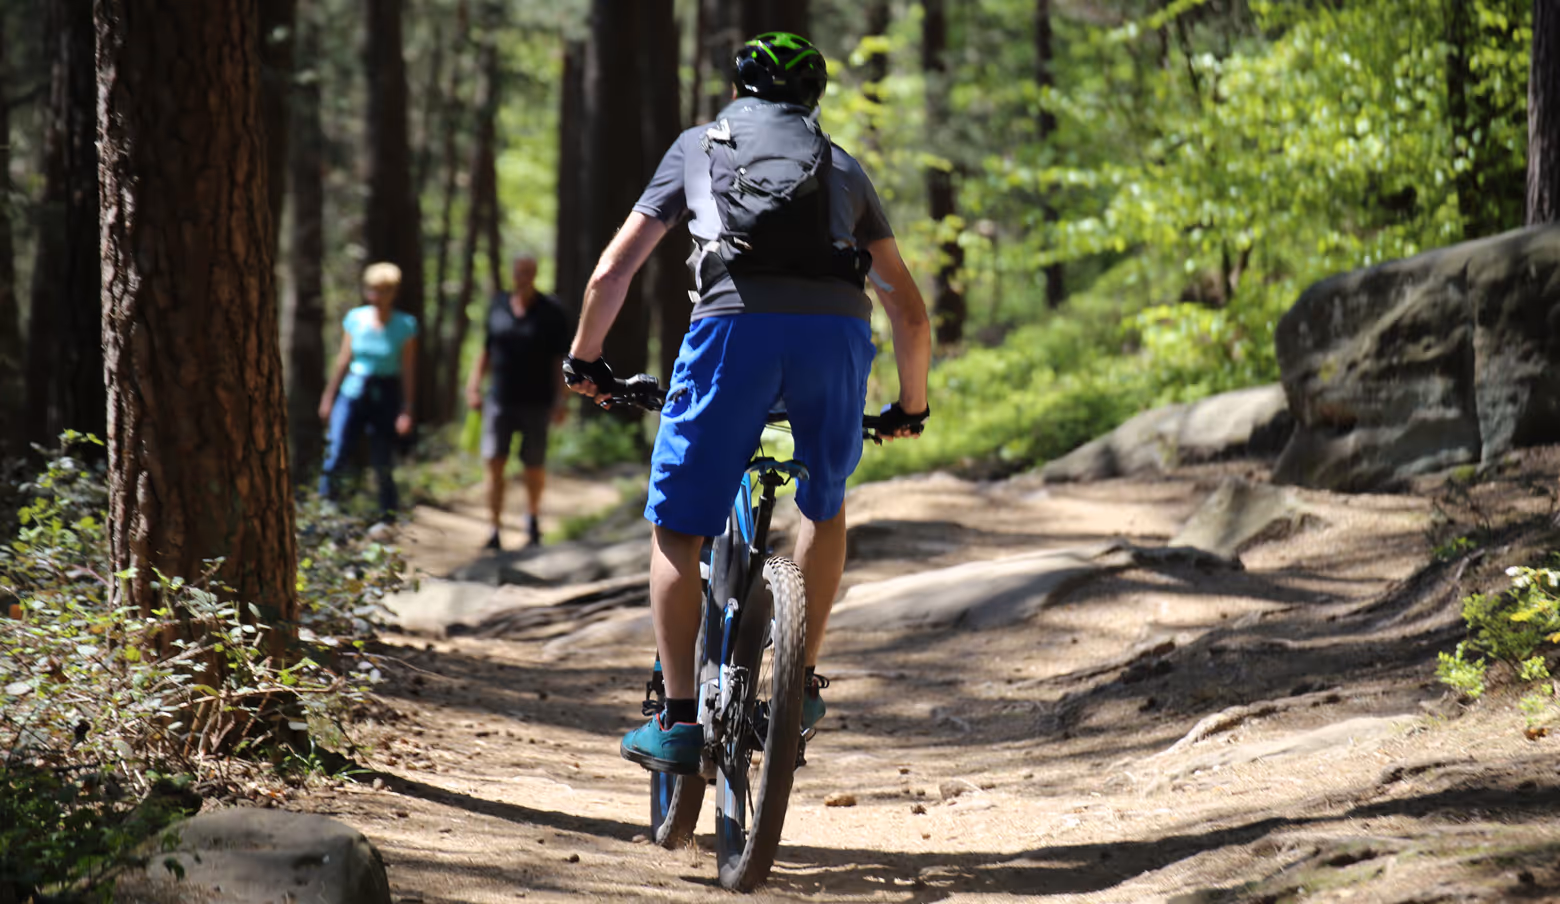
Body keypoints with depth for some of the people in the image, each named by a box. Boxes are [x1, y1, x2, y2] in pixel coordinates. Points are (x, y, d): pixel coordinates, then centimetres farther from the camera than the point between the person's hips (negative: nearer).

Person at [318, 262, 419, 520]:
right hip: (353, 392, 2)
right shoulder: (355, 319, 2)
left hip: (386, 398, -2)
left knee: (381, 464, -1)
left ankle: (389, 518, 14)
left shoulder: (405, 325, -5)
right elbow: (343, 360, 11)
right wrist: (328, 396, 12)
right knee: (336, 458, -10)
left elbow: (408, 371, -4)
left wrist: (406, 410, -8)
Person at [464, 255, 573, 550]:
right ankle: (494, 531, -7)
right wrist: (474, 384, 7)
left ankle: (532, 516, 36)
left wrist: (561, 401, -10)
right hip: (500, 399, 2)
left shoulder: (551, 313, -4)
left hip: (536, 402, -2)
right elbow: (487, 351, 14)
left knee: (533, 467, 7)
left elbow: (561, 360, -4)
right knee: (494, 463, -9)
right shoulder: (498, 306, 6)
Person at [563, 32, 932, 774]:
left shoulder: (699, 145, 29)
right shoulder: (840, 165, 32)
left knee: (677, 528, 11)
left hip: (733, 323, -2)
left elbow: (611, 275, 24)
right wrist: (912, 407, 45)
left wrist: (584, 360, 39)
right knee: (825, 504, 28)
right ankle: (801, 687, 27)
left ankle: (678, 719, 4)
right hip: (836, 327, 2)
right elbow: (910, 311, 31)